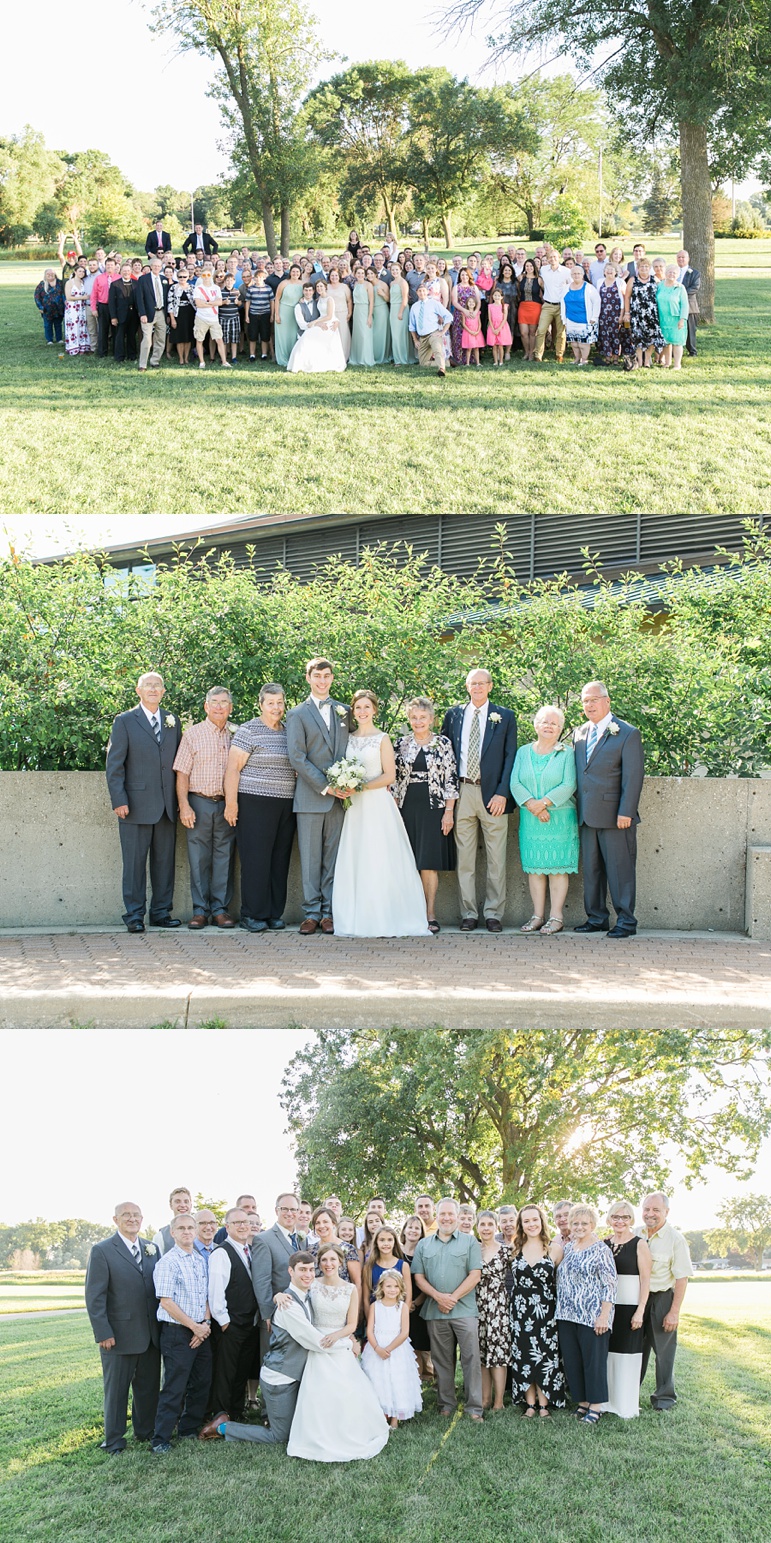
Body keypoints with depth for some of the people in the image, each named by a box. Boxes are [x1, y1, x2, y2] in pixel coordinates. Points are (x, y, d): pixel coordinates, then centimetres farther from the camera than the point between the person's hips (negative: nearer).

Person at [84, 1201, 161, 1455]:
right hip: (119, 1335, -5)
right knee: (116, 1389, 5)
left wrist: (162, 1324, 4)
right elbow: (94, 1296, -9)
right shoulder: (102, 1251, -6)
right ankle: (114, 1440, 15)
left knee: (148, 1386, 13)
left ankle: (145, 1430, 28)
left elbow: (160, 1288, 11)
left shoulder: (152, 1249, 10)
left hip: (151, 1334, 5)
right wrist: (103, 1333, -14)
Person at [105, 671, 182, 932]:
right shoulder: (125, 721, 1)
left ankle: (161, 912, 15)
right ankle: (134, 915, 5)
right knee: (134, 862, -1)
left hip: (167, 805, 4)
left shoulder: (172, 721, 13)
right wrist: (119, 801, -11)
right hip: (137, 803, -4)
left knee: (165, 861, 7)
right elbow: (114, 764, -3)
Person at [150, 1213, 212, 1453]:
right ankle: (160, 1440, 1)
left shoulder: (201, 1260, 10)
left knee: (202, 1383, 11)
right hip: (177, 1332, -7)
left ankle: (189, 1429, 26)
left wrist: (206, 1323, -3)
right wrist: (195, 1327, -12)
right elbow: (166, 1301, -15)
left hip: (201, 1330, 7)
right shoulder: (167, 1262, -11)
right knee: (174, 1388, -6)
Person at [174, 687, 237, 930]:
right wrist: (184, 805, -8)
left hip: (227, 804, 1)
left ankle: (220, 909, 9)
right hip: (199, 802, -1)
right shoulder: (192, 734, 4)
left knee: (224, 857, 3)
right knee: (199, 859, 1)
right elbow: (182, 772, 1)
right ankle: (200, 910, 6)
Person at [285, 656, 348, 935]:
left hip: (339, 796, 3)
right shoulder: (297, 714, 3)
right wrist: (324, 785, -12)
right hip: (310, 797, -2)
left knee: (334, 857, 4)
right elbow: (296, 757, -5)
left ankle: (329, 912, 8)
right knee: (310, 858, 0)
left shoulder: (344, 712, 14)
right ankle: (311, 913, 4)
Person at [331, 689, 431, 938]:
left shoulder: (382, 739, -1)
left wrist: (361, 787, -14)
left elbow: (389, 775, -6)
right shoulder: (349, 738, 12)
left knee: (379, 860, -7)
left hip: (377, 805, -5)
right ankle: (357, 919, 4)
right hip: (354, 807, 5)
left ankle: (385, 919, -3)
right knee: (354, 860, 1)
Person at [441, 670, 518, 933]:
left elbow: (510, 756, 2)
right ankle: (468, 914, 9)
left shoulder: (505, 717, 6)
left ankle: (493, 914, 7)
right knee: (464, 858, 3)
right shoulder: (453, 715, 11)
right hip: (461, 793, 2)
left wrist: (502, 793, -8)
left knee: (496, 859, 0)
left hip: (493, 795, -2)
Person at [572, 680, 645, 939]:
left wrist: (625, 812, -15)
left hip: (614, 817, -6)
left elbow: (633, 776, -9)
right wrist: (577, 808, 8)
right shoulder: (579, 733, 15)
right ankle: (596, 918, 18)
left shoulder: (627, 733, -4)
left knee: (620, 869, -2)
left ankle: (626, 921, 4)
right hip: (587, 817, 6)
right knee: (591, 869, 10)